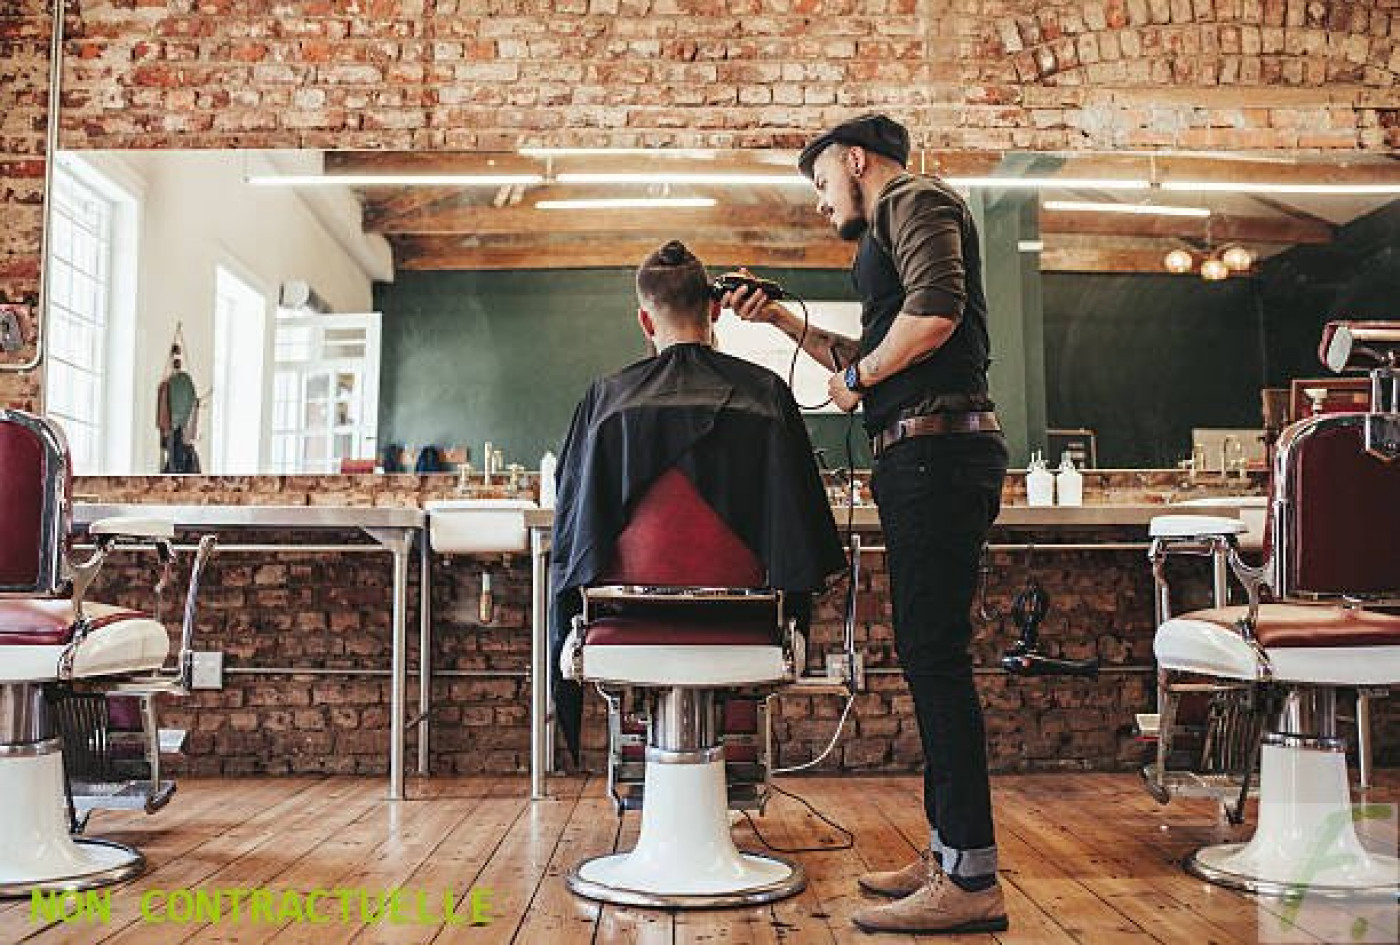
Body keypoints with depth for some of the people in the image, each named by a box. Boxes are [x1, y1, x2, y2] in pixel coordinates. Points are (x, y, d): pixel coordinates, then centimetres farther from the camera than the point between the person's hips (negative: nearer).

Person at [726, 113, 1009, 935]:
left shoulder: (915, 201, -1)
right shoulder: (895, 227, 29)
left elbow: (935, 312, -20)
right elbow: (871, 356, 34)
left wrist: (857, 379, -6)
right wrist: (784, 320, 30)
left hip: (936, 447, -10)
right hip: (920, 458, 10)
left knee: (935, 653, -12)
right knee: (930, 653, 11)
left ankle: (973, 880, -8)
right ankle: (950, 853, 19)